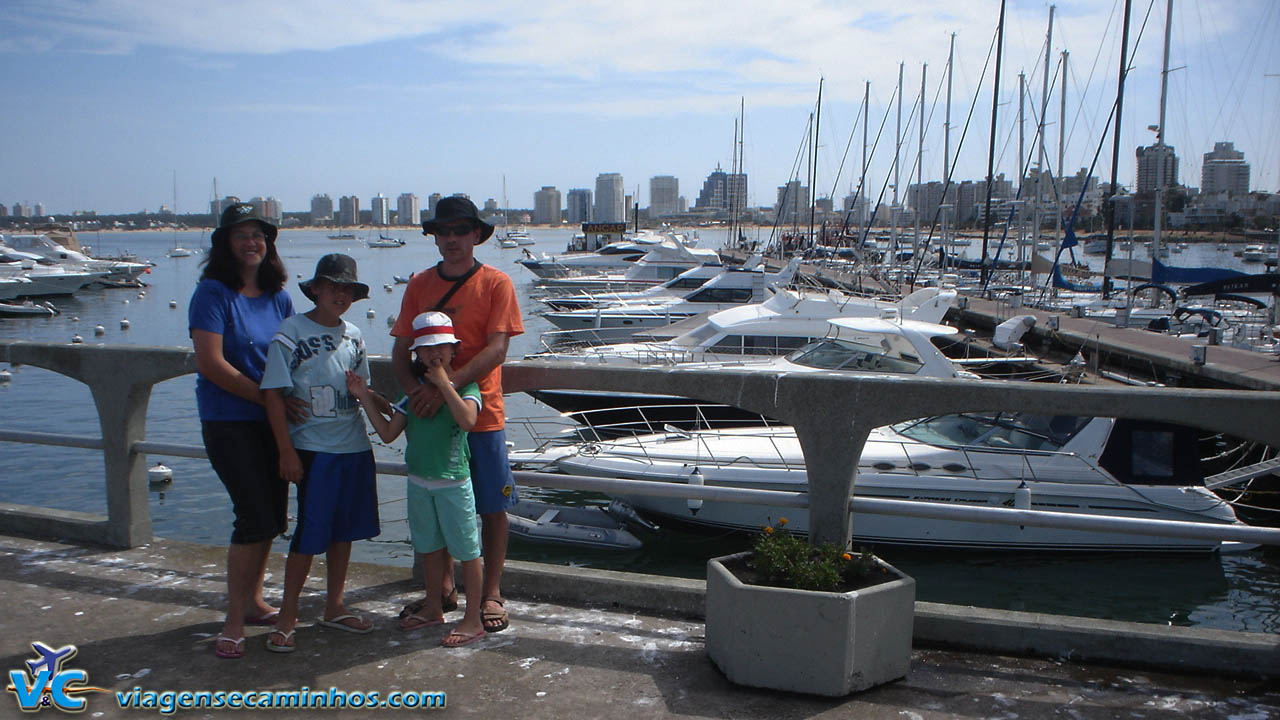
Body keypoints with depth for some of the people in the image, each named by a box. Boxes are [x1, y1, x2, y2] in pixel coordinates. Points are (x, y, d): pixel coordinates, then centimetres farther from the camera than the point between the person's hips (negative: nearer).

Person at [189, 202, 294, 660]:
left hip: (272, 421, 6)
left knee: (271, 516, 11)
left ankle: (253, 601, 29)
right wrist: (267, 397, -15)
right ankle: (234, 620, 3)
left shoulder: (278, 297, 8)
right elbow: (211, 364, -16)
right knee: (256, 517, -10)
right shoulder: (213, 293, -9)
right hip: (229, 422, -6)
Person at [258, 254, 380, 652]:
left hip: (355, 446, 6)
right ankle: (287, 616, 14)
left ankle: (334, 608, 27)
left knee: (344, 530, 13)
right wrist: (287, 451, -13)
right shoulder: (291, 332, -8)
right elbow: (273, 394, -10)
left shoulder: (353, 336, 10)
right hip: (313, 449, -6)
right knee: (310, 533, -2)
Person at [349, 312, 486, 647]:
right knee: (429, 548, 19)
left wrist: (443, 383, -24)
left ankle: (473, 620, 10)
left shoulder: (465, 386, -8)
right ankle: (434, 609, 36)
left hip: (453, 483, -6)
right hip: (418, 483, 6)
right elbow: (388, 433, 6)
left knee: (466, 550, 1)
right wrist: (365, 398, -1)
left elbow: (467, 420, -29)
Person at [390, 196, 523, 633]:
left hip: (482, 414, -3)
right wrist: (414, 390, -17)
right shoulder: (420, 285, 7)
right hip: (430, 414, 3)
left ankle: (491, 594, 17)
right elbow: (400, 352, 3)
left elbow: (496, 350, -14)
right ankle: (444, 590, 28)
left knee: (492, 508, 3)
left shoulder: (495, 283, -3)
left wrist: (447, 385, -25)